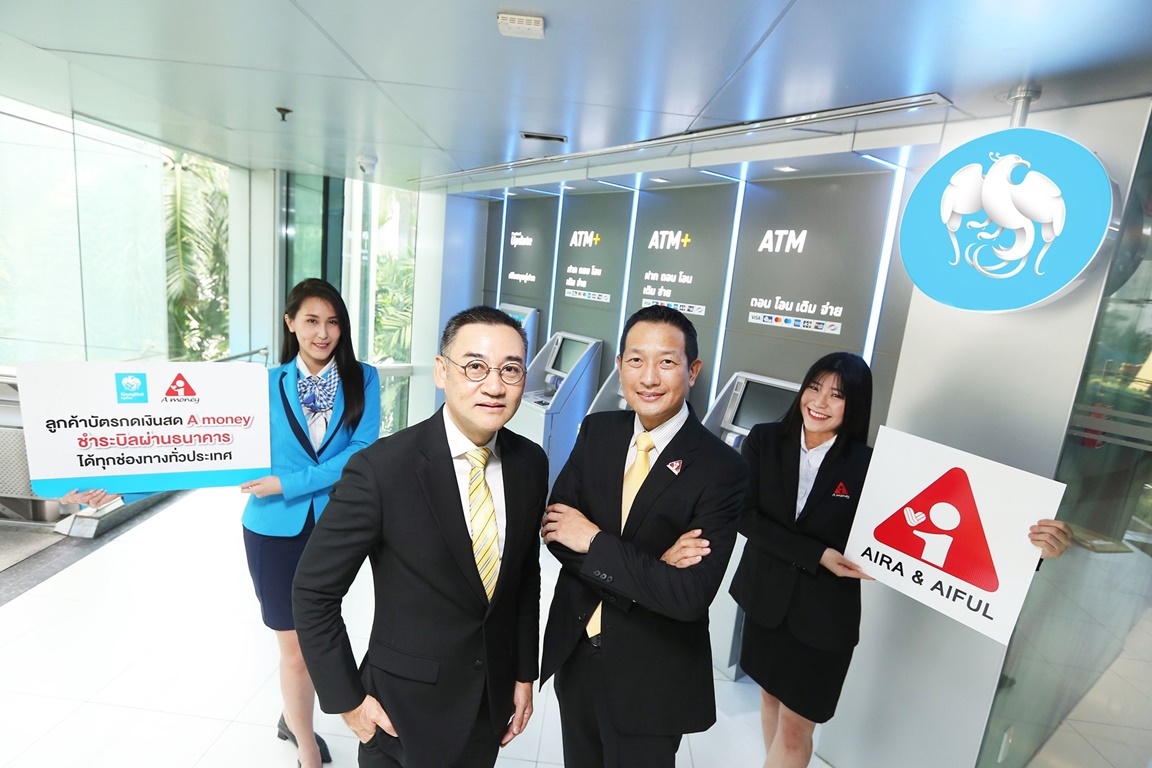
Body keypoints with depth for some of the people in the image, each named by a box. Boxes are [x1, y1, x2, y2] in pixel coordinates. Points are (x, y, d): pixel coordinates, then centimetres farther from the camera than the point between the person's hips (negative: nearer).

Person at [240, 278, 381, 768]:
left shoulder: (362, 380, -8)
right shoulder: (267, 384, -4)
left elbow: (362, 452, -17)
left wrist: (288, 484, -21)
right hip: (275, 530, -1)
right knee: (295, 647, 10)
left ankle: (293, 719, 49)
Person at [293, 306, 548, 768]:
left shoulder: (531, 463, -10)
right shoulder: (380, 469, -24)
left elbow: (527, 574, 2)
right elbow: (314, 591, -13)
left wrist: (524, 673, 6)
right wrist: (348, 699, -9)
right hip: (405, 710, -3)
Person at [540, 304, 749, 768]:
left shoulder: (721, 469, -20)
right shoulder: (596, 431, -6)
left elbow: (691, 595, -24)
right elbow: (554, 529, -10)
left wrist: (595, 542, -22)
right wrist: (650, 567, -22)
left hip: (651, 677, -4)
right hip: (574, 653, 5)